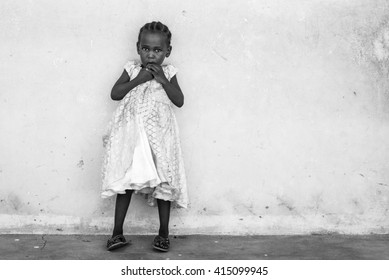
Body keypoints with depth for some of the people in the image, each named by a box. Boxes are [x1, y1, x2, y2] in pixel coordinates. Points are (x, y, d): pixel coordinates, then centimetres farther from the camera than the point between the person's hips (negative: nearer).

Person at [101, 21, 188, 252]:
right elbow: (115, 94, -3)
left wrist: (163, 80, -12)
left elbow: (179, 101, -3)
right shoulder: (131, 69, 6)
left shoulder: (168, 72, 6)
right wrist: (138, 79, -11)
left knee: (163, 182, 4)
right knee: (127, 181, 3)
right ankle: (118, 232, 12)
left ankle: (164, 233, 18)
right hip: (132, 135, 0)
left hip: (160, 136, 0)